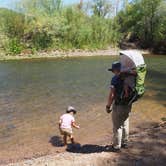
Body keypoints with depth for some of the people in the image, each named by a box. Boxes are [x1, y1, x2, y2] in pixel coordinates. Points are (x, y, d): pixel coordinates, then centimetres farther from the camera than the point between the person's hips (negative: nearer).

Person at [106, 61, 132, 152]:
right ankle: (124, 143, 34)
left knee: (117, 127, 5)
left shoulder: (115, 78, -17)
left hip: (118, 105, -7)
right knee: (125, 124, 20)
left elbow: (112, 95, -20)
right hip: (128, 105, 7)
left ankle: (116, 146, 16)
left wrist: (108, 106, -11)